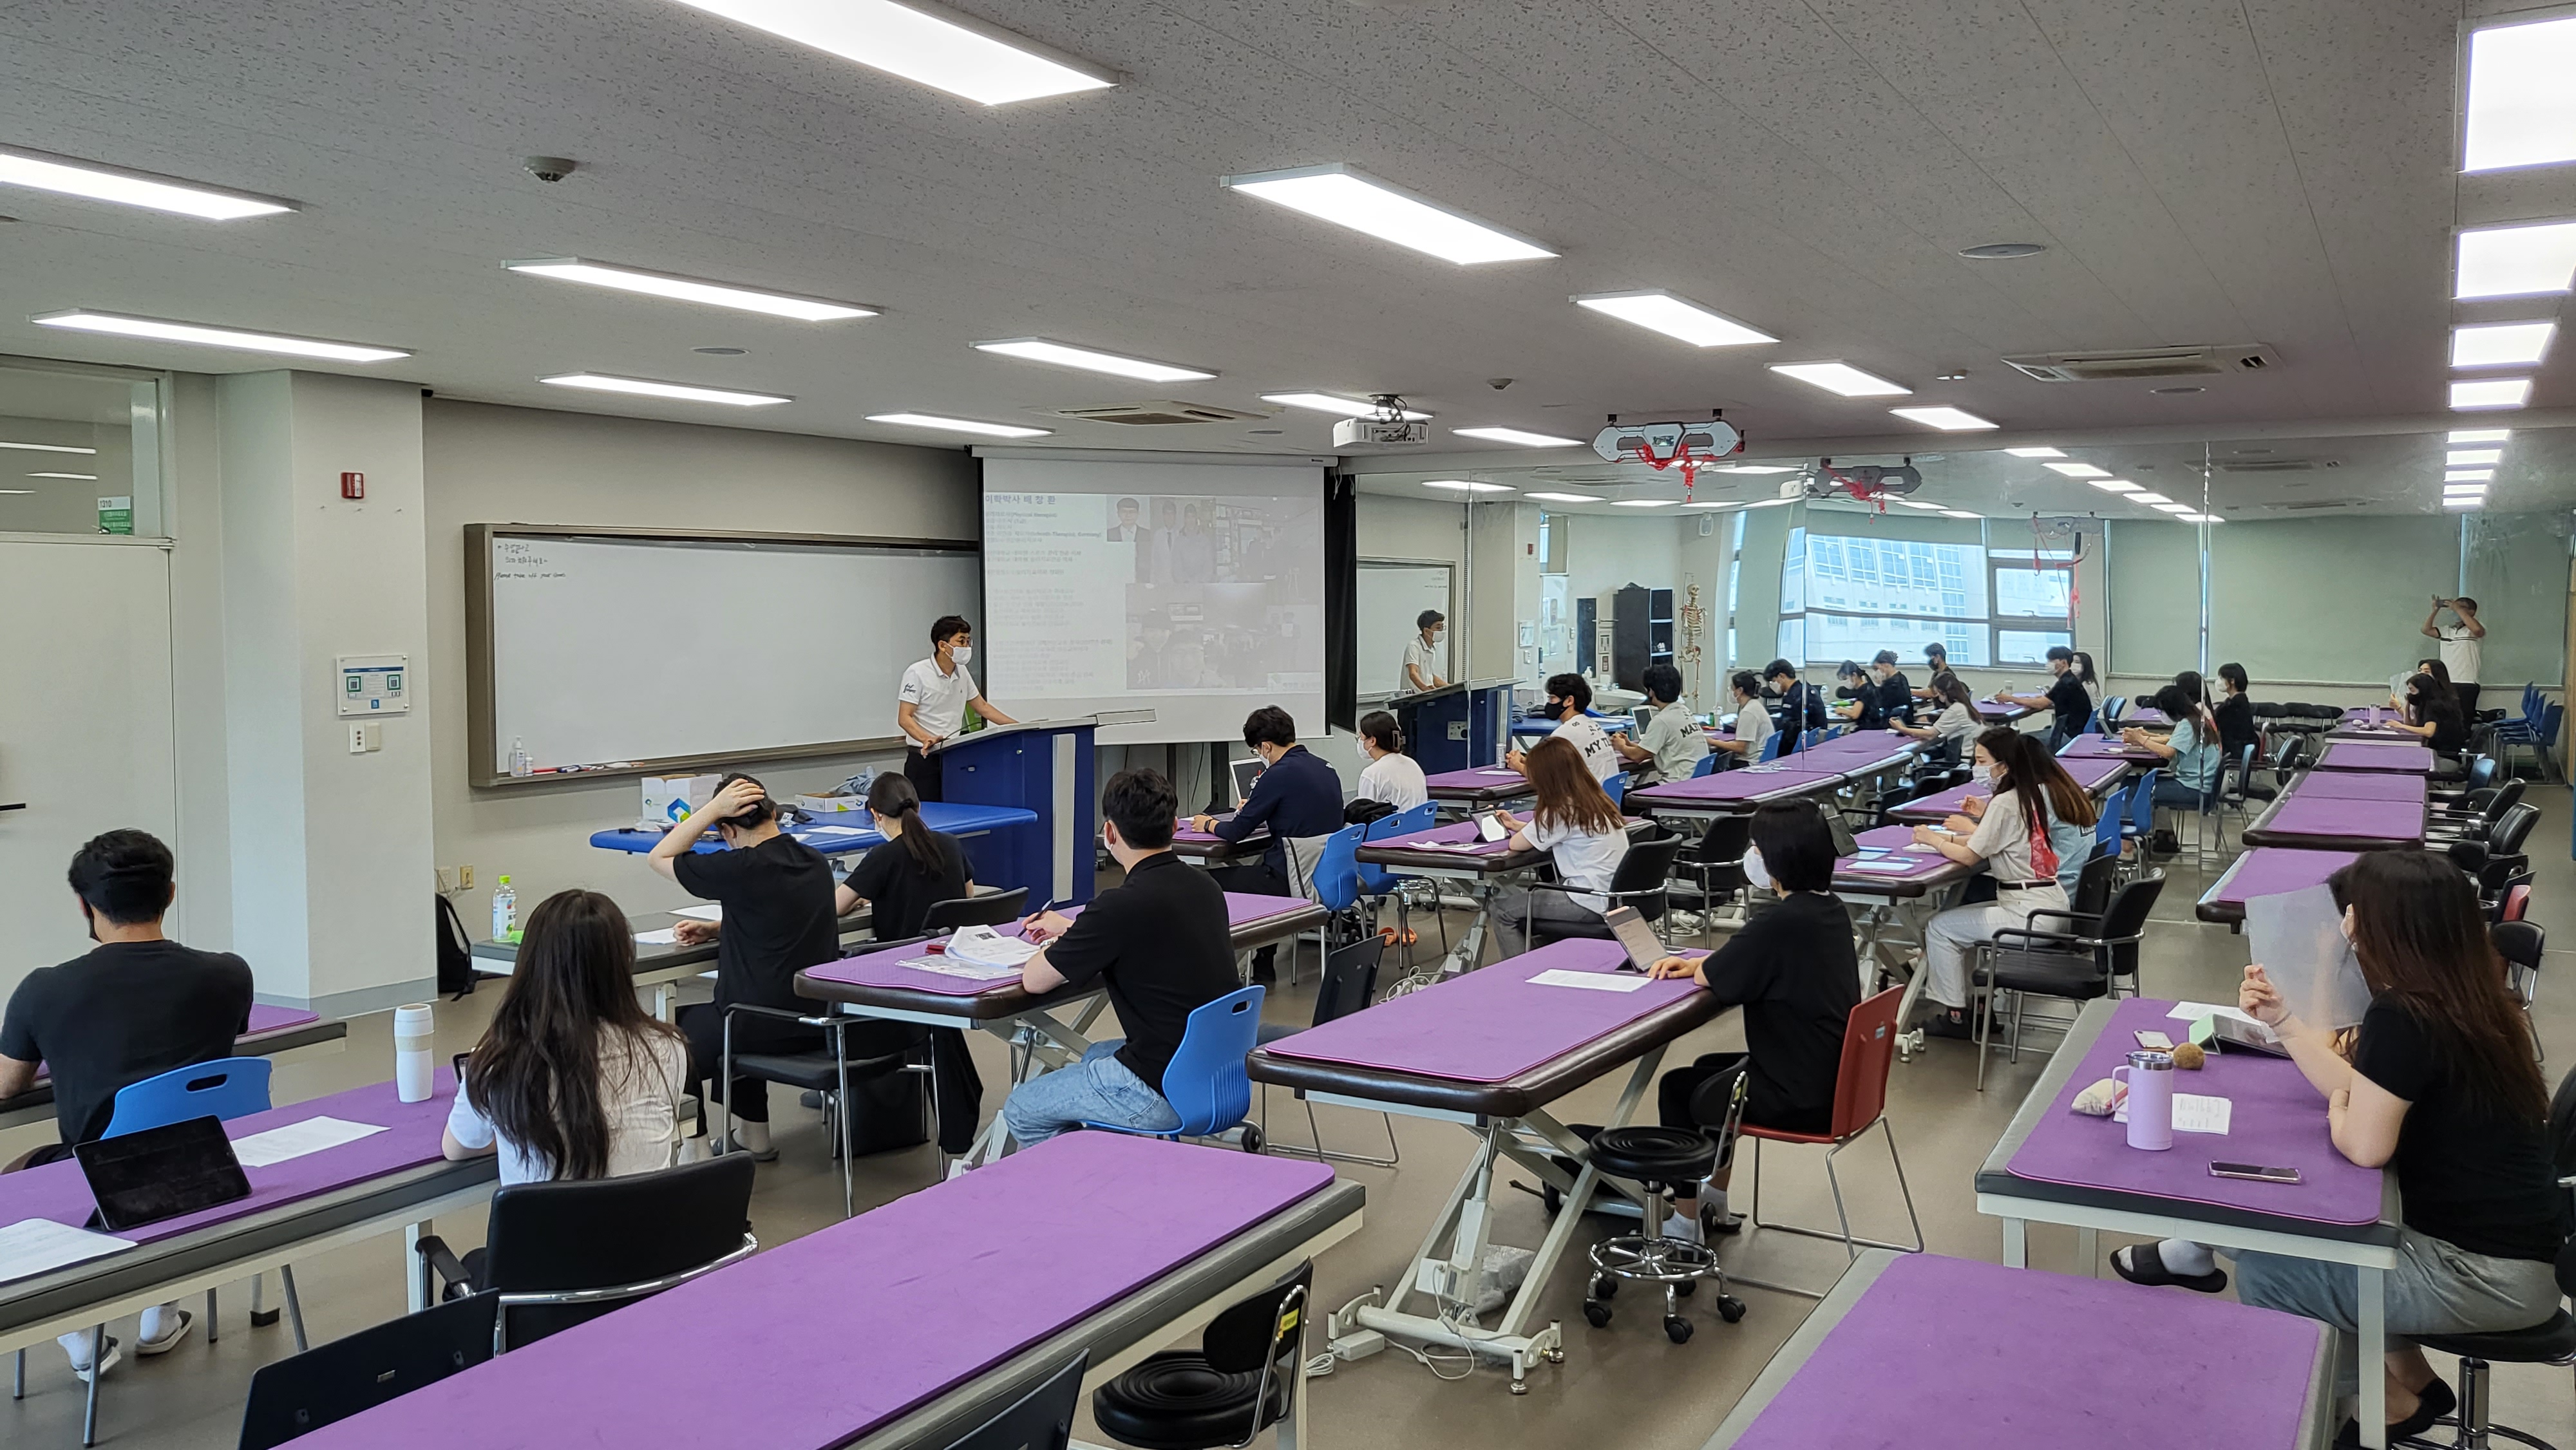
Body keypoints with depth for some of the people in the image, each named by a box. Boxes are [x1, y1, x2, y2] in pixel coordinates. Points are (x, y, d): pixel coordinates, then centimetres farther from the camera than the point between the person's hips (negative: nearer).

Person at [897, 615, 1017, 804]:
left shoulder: (962, 672, 9)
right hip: (924, 758, -6)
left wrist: (1019, 727, 13)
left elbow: (982, 707, 19)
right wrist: (927, 739, -32)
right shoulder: (917, 673, -10)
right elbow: (904, 718, -14)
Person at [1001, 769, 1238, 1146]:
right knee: (1094, 1056, 35)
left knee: (1020, 1110, 13)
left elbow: (1034, 980, -11)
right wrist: (1070, 929, 31)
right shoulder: (1206, 888, 2)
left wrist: (1055, 946, 11)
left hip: (1166, 1094, -8)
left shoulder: (1123, 904, -22)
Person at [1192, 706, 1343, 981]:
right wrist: (1256, 808, 26)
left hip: (1294, 883, -9)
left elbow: (1237, 832, -10)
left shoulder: (1279, 774, -16)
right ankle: (1263, 961, 33)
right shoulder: (1325, 769, 7)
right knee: (1255, 869, 32)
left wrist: (1208, 824, 10)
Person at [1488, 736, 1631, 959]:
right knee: (1523, 894, 24)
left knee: (1503, 906, 3)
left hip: (1592, 903, -9)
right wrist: (1518, 825, 27)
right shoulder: (1594, 800, 8)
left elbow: (1516, 844, -8)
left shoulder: (1564, 810, -17)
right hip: (1613, 897, 9)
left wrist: (1521, 831, 12)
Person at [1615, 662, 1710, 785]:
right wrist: (1630, 745, 25)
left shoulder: (1662, 721, -14)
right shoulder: (1685, 713, 11)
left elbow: (1637, 756, -8)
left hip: (1679, 784, -9)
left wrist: (1621, 747, 12)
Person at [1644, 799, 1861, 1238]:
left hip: (1801, 1098, -9)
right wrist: (1696, 963, 5)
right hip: (1833, 1079, 9)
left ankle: (1685, 1223, 25)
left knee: (1676, 1087, 13)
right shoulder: (1832, 908, 3)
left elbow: (1711, 978, -15)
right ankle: (1714, 1206, 39)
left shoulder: (1780, 922, -26)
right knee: (1709, 1069, 29)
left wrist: (1697, 968, 6)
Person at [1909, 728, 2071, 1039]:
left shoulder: (2004, 804, -18)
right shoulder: (2031, 795, 9)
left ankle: (1955, 1016, 7)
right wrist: (1961, 833, 8)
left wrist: (1932, 839, -1)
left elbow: (1968, 856, -15)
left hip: (2027, 912, -9)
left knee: (1938, 928, 0)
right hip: (2047, 904, 9)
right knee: (1959, 916, 23)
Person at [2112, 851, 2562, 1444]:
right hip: (2501, 1245, 9)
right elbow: (2364, 1093, 12)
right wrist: (2282, 1019, 12)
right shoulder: (2464, 999, 6)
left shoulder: (2403, 1018, -24)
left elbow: (2364, 1146, -22)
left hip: (2481, 1276, -9)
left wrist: (2336, 1116, -1)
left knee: (2262, 1270, 0)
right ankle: (2415, 1385, 27)